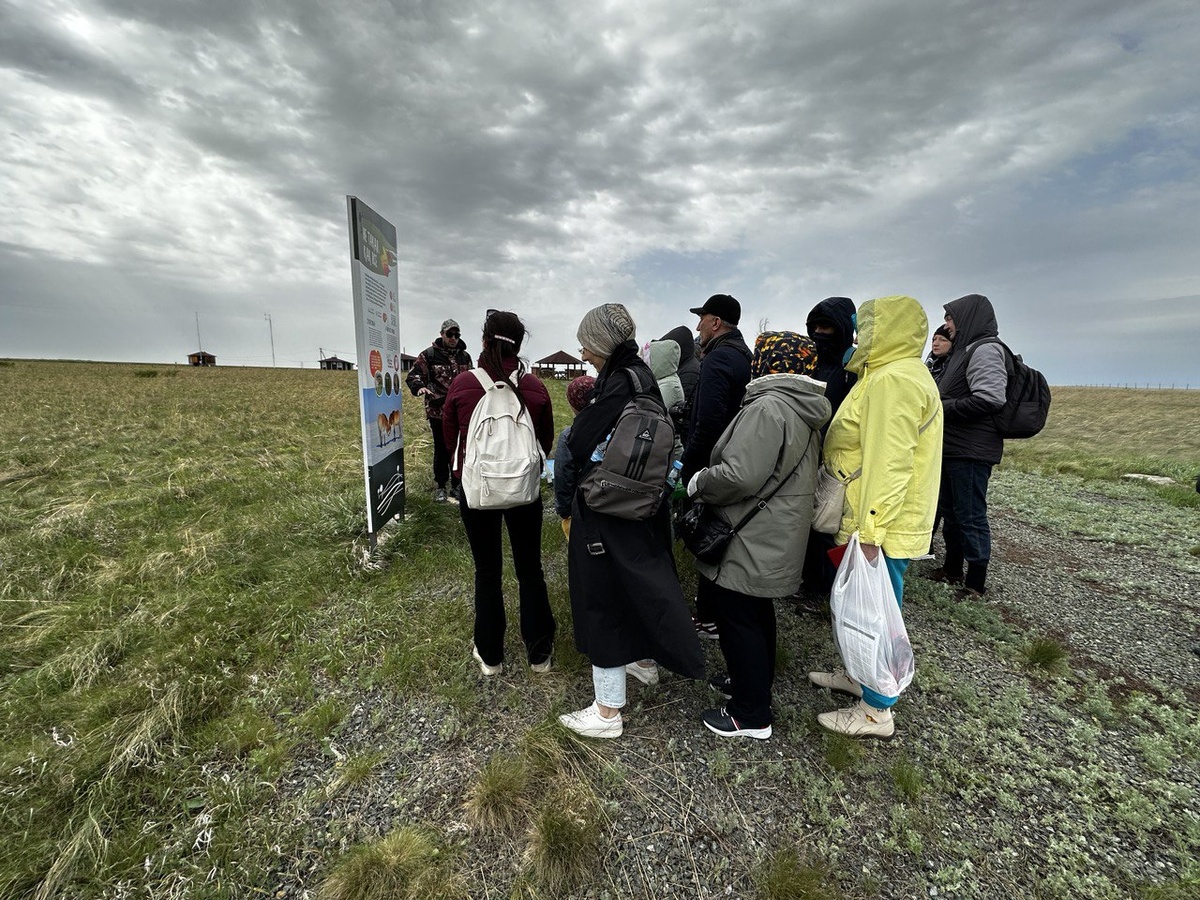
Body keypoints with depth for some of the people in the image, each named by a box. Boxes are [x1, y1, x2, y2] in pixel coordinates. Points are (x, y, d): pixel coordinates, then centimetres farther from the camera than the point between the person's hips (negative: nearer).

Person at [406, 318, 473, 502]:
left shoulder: (465, 356, 10)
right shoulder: (429, 355, -4)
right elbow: (412, 376, -7)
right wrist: (419, 387, -26)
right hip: (438, 411, -3)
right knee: (442, 449, 6)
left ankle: (456, 485, 22)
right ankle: (440, 487, 21)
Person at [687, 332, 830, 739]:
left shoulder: (767, 407, -22)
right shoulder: (805, 413, 11)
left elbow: (740, 476, -29)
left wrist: (698, 482, -11)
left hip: (751, 542, -10)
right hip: (776, 540, 10)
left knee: (737, 618, 4)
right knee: (758, 612, 24)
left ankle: (751, 715, 19)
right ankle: (755, 681, 43)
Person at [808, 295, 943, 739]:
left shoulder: (893, 380, -19)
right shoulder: (891, 374, 17)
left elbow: (888, 464, -26)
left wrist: (871, 533, -26)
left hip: (882, 527, -11)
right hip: (868, 521, 11)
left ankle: (876, 712, 18)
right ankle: (859, 676, 40)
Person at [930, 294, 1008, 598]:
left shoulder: (985, 349, -13)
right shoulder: (967, 349, 16)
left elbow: (989, 398, -24)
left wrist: (942, 408, -16)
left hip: (970, 450, -10)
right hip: (954, 447, 10)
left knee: (970, 515, -1)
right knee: (950, 511, 18)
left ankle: (976, 583, 10)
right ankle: (952, 569, 32)